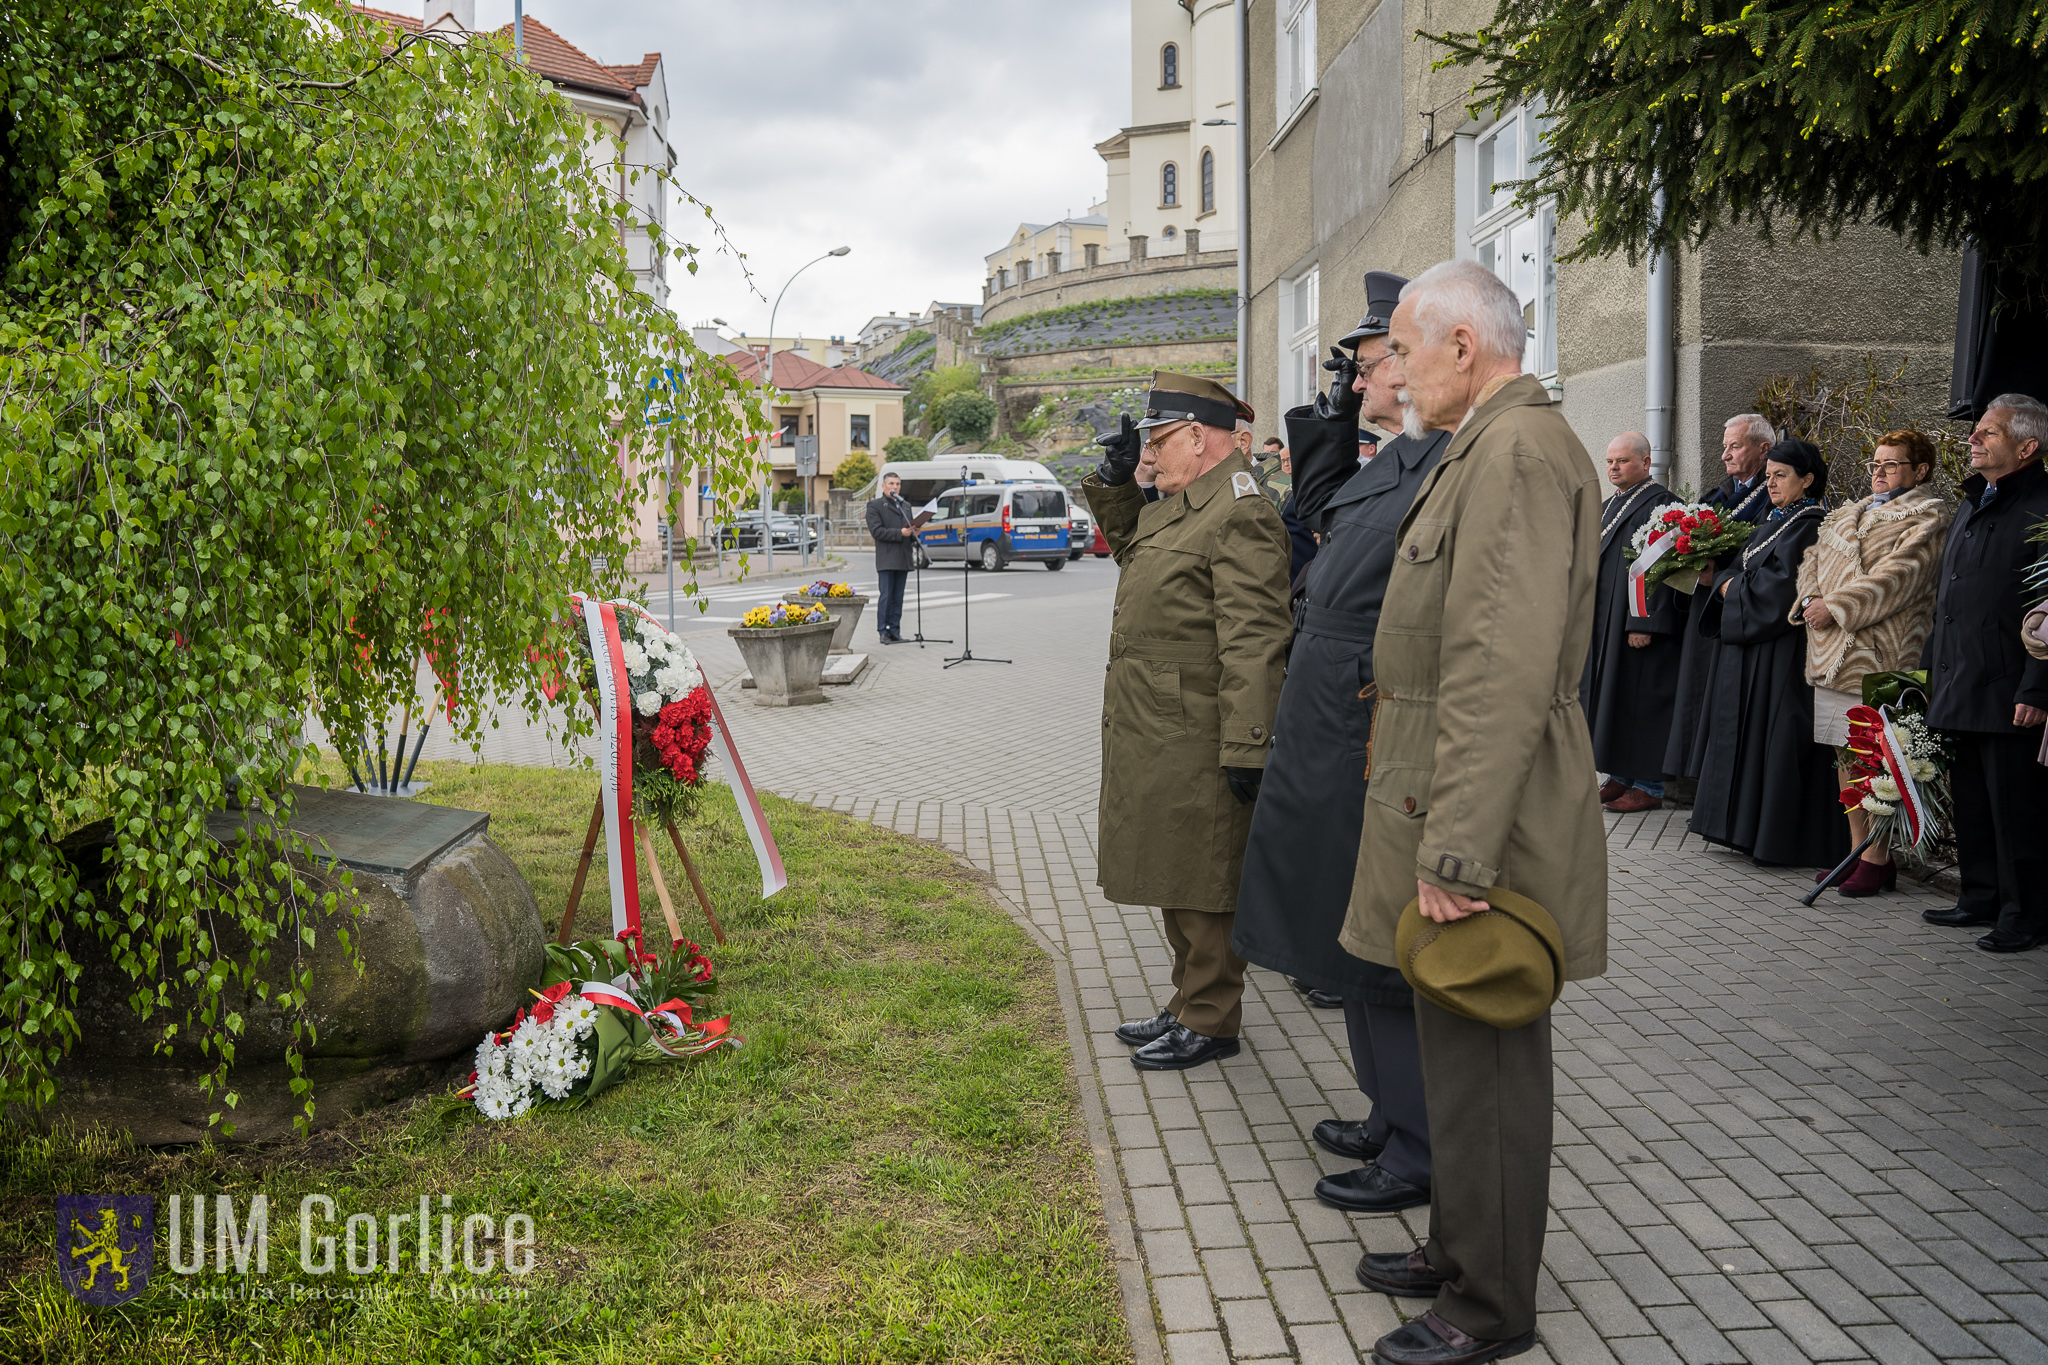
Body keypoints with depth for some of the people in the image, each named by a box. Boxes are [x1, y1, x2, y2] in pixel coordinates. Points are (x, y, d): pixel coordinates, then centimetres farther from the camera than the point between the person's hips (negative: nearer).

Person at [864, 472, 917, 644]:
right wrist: (899, 533, -17)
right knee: (886, 596, -6)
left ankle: (895, 631, 10)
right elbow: (876, 531, -10)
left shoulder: (906, 506, 21)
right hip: (886, 559, -6)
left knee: (898, 598, 6)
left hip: (903, 558, 6)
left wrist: (913, 534, 1)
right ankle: (883, 631, -1)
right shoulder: (875, 505, 0)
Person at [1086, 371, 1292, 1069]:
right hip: (1153, 735, 10)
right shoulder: (1173, 507, 14)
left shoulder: (1241, 514, -16)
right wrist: (1114, 480, 19)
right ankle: (1190, 1004, 32)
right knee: (1173, 876, 19)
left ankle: (1210, 1023, 15)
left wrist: (1246, 748, -25)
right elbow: (1127, 542, 36)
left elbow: (1253, 643, -22)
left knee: (1204, 885, 1)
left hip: (1196, 743, -10)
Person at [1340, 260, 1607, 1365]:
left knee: (1482, 1060, 2)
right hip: (1447, 807, 10)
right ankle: (1458, 1249, 36)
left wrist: (1454, 854, -25)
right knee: (1454, 1049, 20)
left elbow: (1503, 674, -26)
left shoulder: (1520, 453, -18)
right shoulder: (1485, 448, 16)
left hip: (1485, 815, -10)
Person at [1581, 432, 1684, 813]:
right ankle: (1620, 775, 18)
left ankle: (1648, 784, 3)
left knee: (1638, 699, -5)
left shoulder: (1660, 504, -11)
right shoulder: (1607, 507, 17)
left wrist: (1644, 623, -23)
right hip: (1602, 623, 9)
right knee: (1607, 693, 10)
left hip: (1639, 625, -9)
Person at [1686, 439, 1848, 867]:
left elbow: (1781, 586, -19)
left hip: (1783, 649, -9)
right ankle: (1749, 826, 19)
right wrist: (1726, 583, -3)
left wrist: (1735, 588, -7)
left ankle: (1777, 835, 0)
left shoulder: (1810, 526, -10)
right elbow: (1737, 570, 17)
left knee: (1776, 738, -6)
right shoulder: (1771, 523, 17)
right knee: (1748, 735, 11)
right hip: (1749, 647, 9)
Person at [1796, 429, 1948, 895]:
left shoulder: (1927, 517, -2)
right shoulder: (1851, 513, 22)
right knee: (1846, 755, 9)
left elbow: (1897, 577, -14)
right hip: (1834, 652, 8)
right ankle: (1857, 852, 17)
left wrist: (1836, 607, -16)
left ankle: (1879, 860, 0)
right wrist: (1810, 600, -2)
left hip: (1878, 654, -7)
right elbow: (1817, 558, 17)